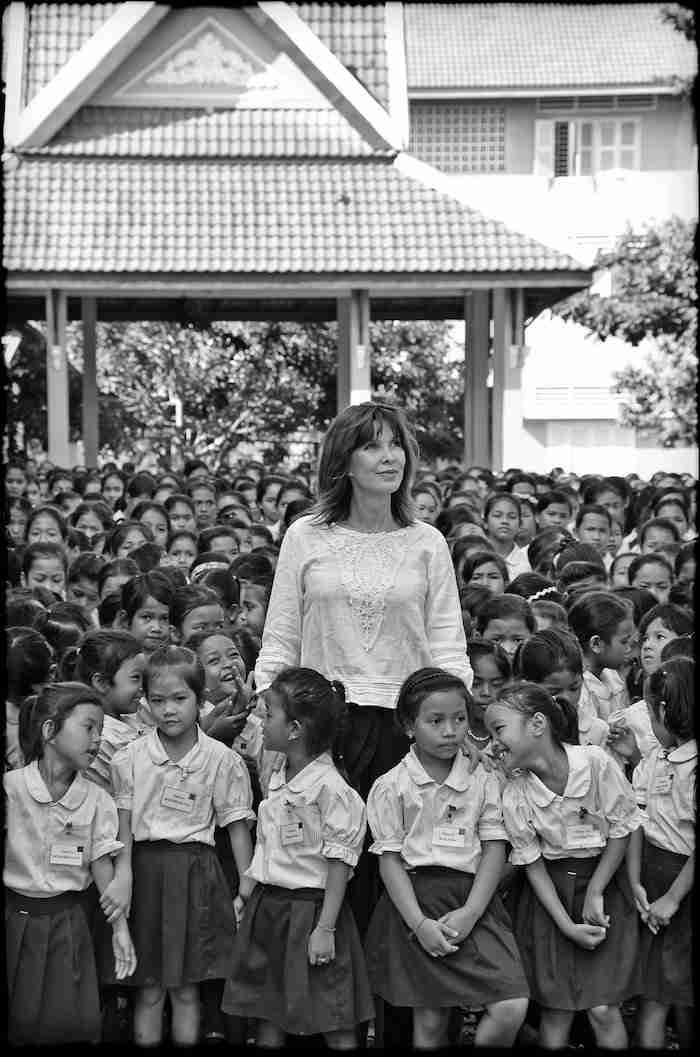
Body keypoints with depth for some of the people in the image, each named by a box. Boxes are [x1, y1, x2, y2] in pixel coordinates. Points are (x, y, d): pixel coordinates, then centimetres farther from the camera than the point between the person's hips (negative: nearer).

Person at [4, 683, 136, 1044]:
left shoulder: (96, 800, -3)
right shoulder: (10, 787, -8)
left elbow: (102, 865, -2)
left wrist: (120, 927, -7)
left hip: (68, 918, 2)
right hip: (16, 917, -1)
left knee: (75, 1022, -1)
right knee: (18, 1022, 4)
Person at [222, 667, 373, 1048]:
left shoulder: (330, 788, -18)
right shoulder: (278, 780, 8)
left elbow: (339, 863, -17)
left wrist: (325, 929, -19)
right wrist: (253, 876, 6)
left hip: (310, 908, -8)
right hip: (268, 903, 8)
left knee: (334, 1024, -1)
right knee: (267, 1015, 14)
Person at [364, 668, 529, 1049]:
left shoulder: (482, 780, 5)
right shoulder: (391, 786, -1)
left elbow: (494, 849, 1)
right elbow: (390, 860, -3)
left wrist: (471, 912, -12)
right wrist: (419, 924, -13)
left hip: (473, 901, 2)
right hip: (415, 900, -2)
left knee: (511, 1009, -12)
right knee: (429, 1022, 3)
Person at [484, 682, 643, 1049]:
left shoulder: (595, 763, -19)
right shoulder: (514, 795, -11)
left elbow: (621, 831, -9)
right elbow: (532, 864, -4)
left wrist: (594, 893, -10)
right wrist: (567, 925, -11)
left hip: (603, 881, -2)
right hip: (550, 893, 2)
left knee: (603, 1010, -6)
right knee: (555, 1010, 3)